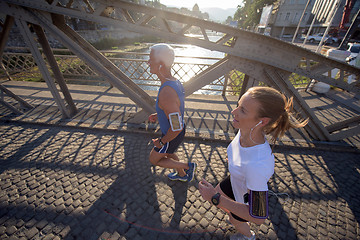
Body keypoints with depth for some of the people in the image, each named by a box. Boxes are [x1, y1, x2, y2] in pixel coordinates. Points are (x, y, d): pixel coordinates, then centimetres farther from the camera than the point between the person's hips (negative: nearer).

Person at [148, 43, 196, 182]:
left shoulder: (166, 93, -39)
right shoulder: (175, 82, -7)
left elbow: (176, 128, -35)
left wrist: (161, 142, -17)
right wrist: (158, 115, 8)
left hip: (172, 137, -8)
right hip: (179, 130, 8)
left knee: (154, 160, 19)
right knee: (168, 154, 33)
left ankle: (188, 166, 23)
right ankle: (182, 175, 56)